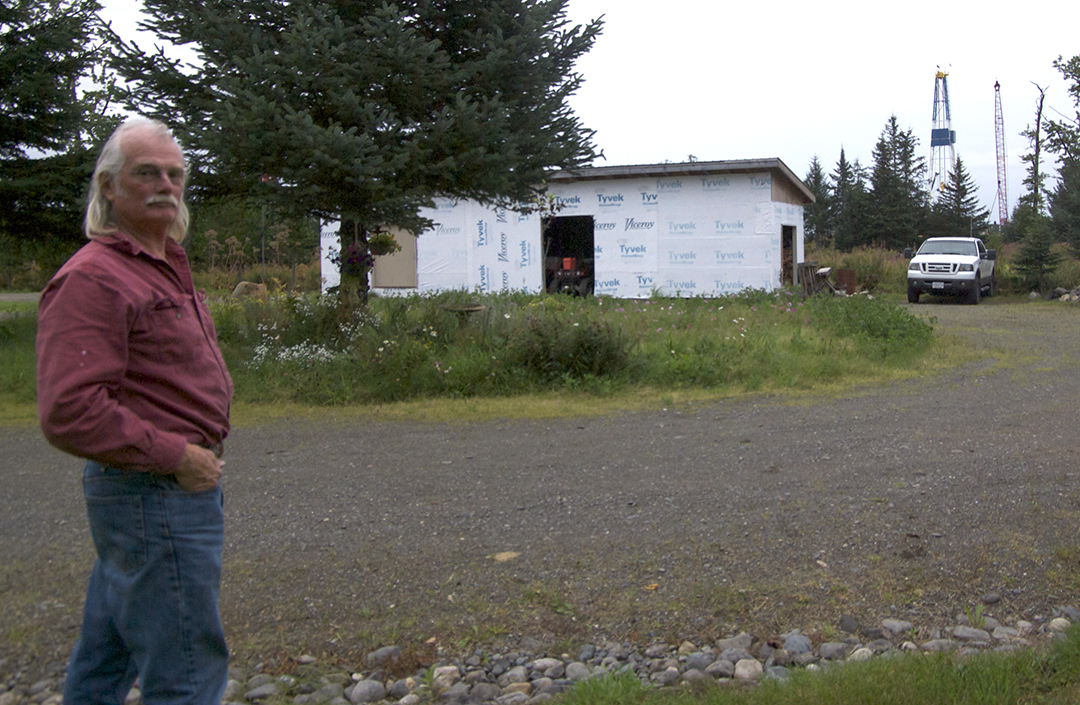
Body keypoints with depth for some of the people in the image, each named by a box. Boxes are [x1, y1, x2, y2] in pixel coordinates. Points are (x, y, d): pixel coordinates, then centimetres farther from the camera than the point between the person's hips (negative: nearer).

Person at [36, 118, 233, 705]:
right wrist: (174, 455, -20)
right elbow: (69, 411, -25)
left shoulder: (166, 267, 17)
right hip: (155, 498, -10)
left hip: (180, 482, 10)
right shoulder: (93, 277, -16)